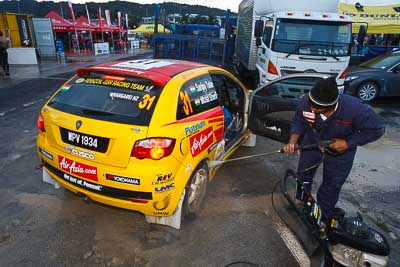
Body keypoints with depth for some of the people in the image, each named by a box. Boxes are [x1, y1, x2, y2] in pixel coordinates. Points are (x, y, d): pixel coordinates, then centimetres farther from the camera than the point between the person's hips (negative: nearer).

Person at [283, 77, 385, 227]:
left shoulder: (354, 109, -38)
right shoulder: (305, 103, -32)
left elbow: (377, 129, -22)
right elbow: (299, 123, -13)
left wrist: (348, 143, -27)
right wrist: (293, 141, -30)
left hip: (339, 151, -2)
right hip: (311, 143, 3)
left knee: (331, 185, 12)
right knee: (303, 174, 20)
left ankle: (324, 216, 38)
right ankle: (300, 201, 50)